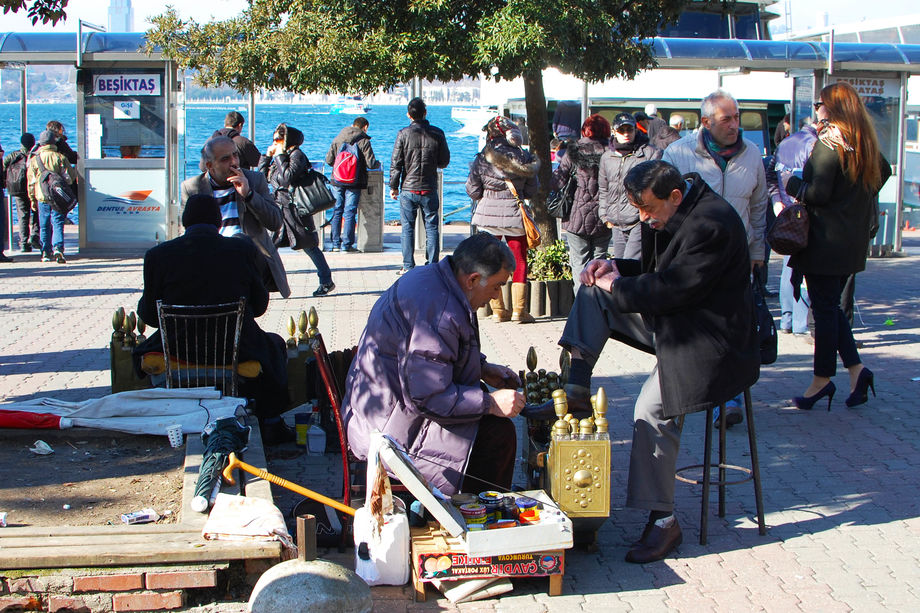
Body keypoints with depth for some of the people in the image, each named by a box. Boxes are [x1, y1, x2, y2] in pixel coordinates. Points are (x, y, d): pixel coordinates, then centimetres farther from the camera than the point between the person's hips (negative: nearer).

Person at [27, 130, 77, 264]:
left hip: (42, 197, 2)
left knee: (44, 226, 10)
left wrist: (33, 199, 13)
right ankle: (58, 248, -20)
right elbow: (70, 177, 1)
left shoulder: (35, 159, 2)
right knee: (57, 223, -2)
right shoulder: (60, 157, -4)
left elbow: (31, 182, 5)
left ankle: (46, 253, 12)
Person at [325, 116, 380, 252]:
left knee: (337, 211, 11)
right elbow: (371, 164, -11)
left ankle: (336, 243, 12)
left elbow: (329, 160, 3)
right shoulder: (364, 141, -7)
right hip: (354, 182, -3)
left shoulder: (337, 139, 5)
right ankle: (347, 244, -1)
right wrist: (378, 164, 12)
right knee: (349, 213, 0)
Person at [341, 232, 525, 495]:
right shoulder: (440, 312, -28)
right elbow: (427, 396, -28)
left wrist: (483, 368, 13)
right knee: (498, 434, -17)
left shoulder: (430, 277, 5)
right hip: (392, 429, -11)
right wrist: (491, 403, -20)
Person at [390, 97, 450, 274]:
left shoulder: (403, 134, -7)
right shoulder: (437, 133, -3)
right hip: (430, 190, 1)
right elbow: (444, 161, 4)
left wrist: (393, 186, 3)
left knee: (407, 228, 6)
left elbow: (396, 163, -6)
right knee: (431, 227, 8)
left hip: (408, 189, -1)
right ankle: (432, 265, 7)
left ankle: (408, 267, 5)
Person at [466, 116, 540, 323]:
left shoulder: (481, 160, -7)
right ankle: (519, 310, 6)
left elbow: (473, 191, -3)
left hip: (488, 214, 0)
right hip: (514, 214, 0)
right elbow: (532, 190, 2)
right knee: (519, 262, 9)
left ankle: (498, 310, 13)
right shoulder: (524, 158, -5)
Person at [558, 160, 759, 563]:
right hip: (671, 320, 10)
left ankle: (662, 520, -13)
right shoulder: (669, 213, 6)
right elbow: (654, 271, 19)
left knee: (653, 407, -25)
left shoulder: (711, 225, -25)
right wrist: (616, 268, 0)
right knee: (594, 292, 3)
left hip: (707, 340, -10)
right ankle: (577, 390, -2)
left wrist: (618, 287, -13)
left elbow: (672, 288, -27)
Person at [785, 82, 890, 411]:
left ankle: (822, 379, 7)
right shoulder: (866, 142, 10)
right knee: (831, 306, 16)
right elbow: (884, 171, 28)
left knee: (824, 309, 0)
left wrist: (792, 183, -5)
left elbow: (818, 193, -21)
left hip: (826, 241, -8)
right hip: (854, 240, 8)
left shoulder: (828, 143, -15)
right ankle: (856, 369, 10)